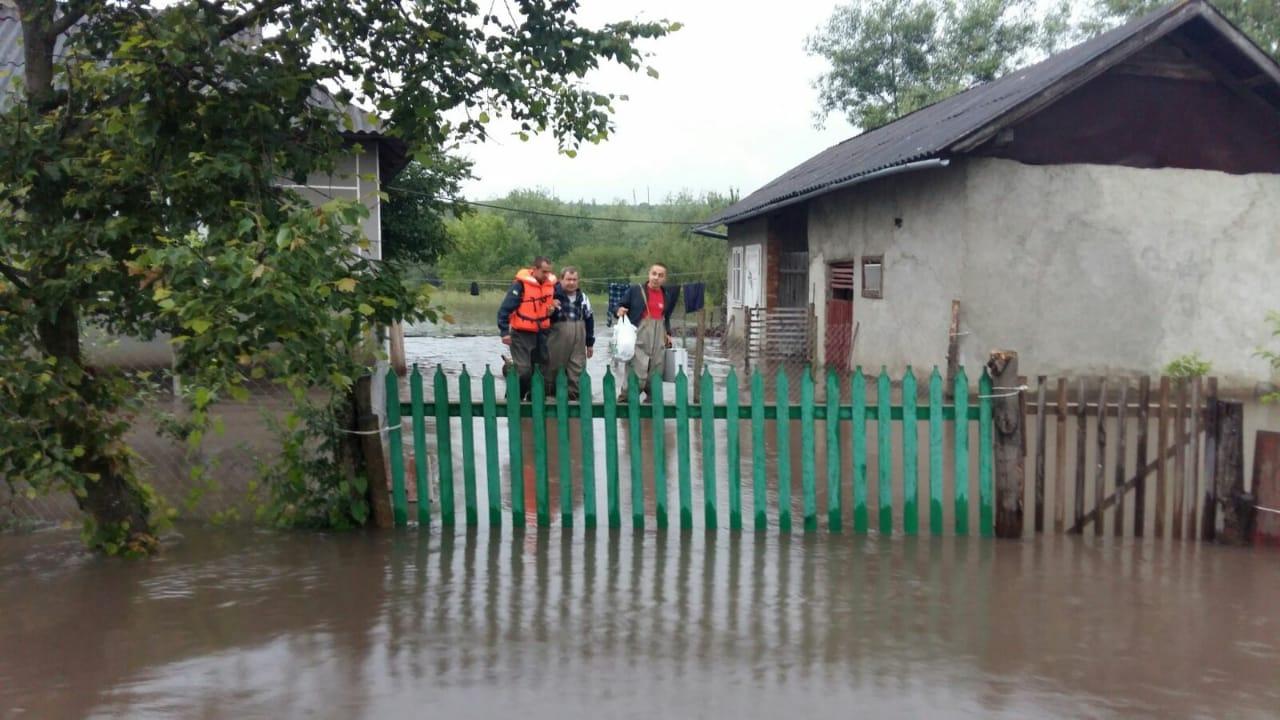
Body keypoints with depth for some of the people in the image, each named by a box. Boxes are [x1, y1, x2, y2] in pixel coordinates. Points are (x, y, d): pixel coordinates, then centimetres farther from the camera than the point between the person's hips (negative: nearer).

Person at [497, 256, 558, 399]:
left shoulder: (551, 284, 3)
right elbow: (505, 309, -15)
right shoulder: (521, 284, -15)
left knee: (542, 368, 11)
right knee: (523, 370, -10)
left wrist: (554, 305, 5)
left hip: (542, 333, 6)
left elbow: (555, 299, 25)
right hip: (522, 333, -6)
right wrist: (505, 332, -17)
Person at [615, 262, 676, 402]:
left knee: (656, 370, 7)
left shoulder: (666, 296, 13)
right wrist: (620, 311, -19)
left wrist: (668, 333, 13)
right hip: (639, 333, -5)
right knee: (637, 370, -14)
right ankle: (625, 397, -6)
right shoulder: (635, 290, -1)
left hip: (658, 334, 5)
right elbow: (622, 306, 3)